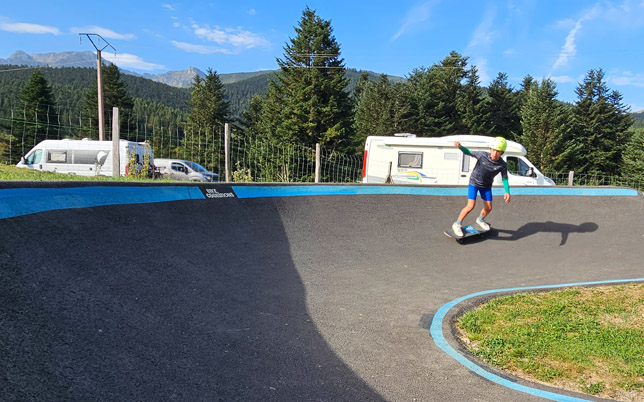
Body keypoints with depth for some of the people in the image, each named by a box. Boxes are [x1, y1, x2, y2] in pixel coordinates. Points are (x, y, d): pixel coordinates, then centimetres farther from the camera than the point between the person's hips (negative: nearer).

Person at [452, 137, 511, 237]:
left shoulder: (502, 165, -19)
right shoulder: (482, 155, -25)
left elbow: (504, 178, -8)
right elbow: (468, 152, -15)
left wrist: (507, 192, -21)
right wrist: (460, 146, -35)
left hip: (486, 186, 4)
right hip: (474, 183, -3)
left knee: (488, 208, 10)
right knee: (470, 206, -14)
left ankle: (480, 219, 43)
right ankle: (457, 224, 5)